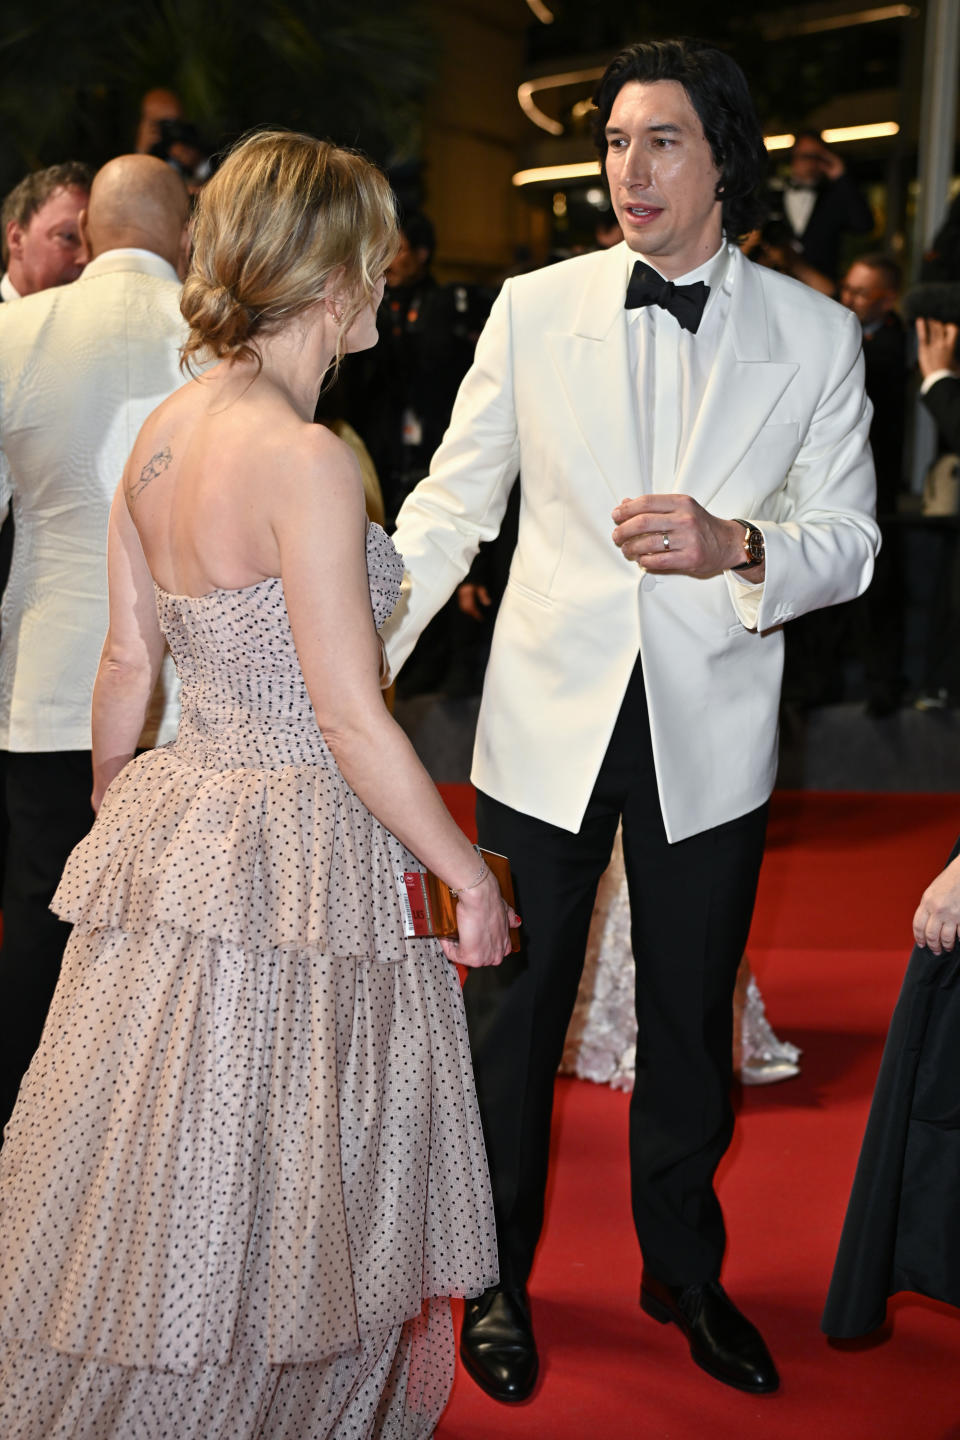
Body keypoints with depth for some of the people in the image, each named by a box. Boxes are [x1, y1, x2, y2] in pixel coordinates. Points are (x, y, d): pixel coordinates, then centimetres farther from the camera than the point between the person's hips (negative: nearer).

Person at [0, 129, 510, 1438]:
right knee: (260, 1213, 8)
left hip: (177, 827, 8)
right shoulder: (306, 460, -19)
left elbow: (127, 662, 12)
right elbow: (350, 718, -19)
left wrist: (114, 808, 27)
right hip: (298, 858, -8)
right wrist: (469, 877, -10)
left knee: (164, 1200, 21)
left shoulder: (161, 434, 5)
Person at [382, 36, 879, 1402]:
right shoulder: (534, 309, -2)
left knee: (690, 1021, 16)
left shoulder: (816, 333, -2)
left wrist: (737, 549, -24)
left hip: (711, 735, 1)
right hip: (548, 721, 0)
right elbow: (452, 503, 1)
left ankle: (685, 1274, 38)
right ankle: (499, 1279, 31)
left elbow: (849, 540, -3)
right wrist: (363, 651, -10)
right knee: (512, 1011, 10)